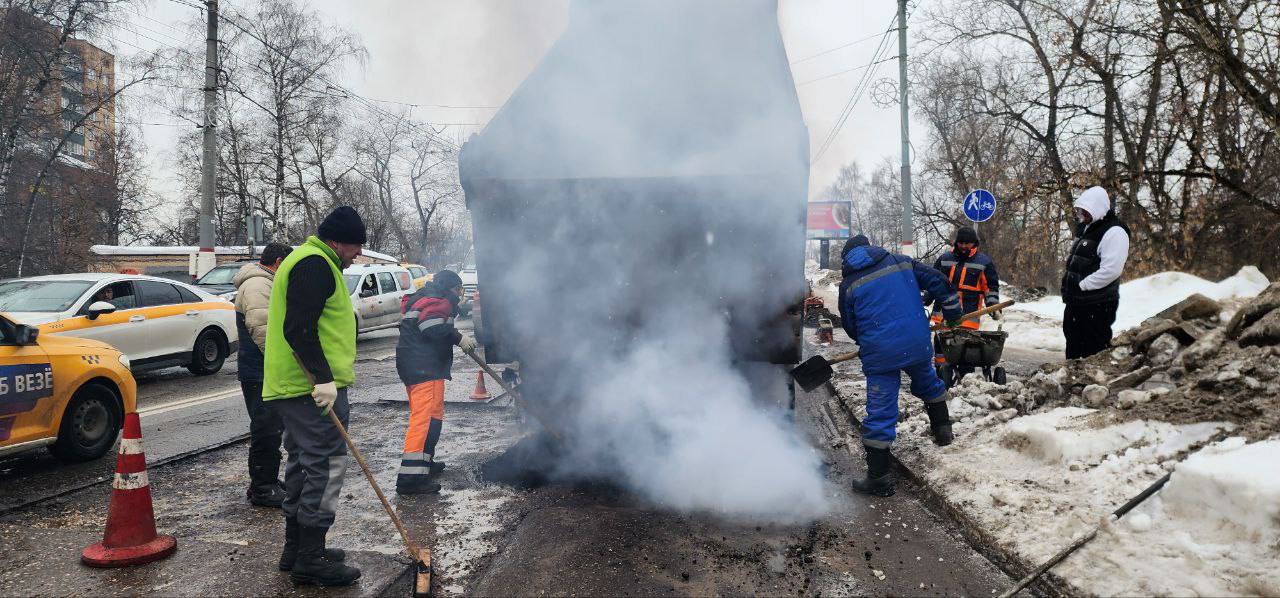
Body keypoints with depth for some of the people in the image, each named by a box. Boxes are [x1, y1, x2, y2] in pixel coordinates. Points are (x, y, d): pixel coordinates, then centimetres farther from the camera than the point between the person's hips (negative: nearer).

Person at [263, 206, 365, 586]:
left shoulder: (305, 261, 23)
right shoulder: (315, 265, -13)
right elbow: (299, 328, -23)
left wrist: (334, 369, 30)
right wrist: (323, 379, -24)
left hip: (292, 386, 11)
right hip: (313, 388, -11)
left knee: (303, 463, 16)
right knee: (327, 465, -8)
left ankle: (296, 549, 26)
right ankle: (311, 559, -4)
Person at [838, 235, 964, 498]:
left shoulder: (848, 285, 2)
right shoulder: (900, 262, 8)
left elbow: (850, 327, 10)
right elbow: (938, 282, 8)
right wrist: (952, 313, 22)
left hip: (880, 354, -3)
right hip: (918, 345, 3)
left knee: (880, 412, 1)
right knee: (927, 382, 34)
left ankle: (879, 477, 3)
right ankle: (942, 429, 48)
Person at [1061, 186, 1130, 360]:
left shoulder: (1114, 232, -16)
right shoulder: (1086, 228, 15)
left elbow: (1110, 270, -25)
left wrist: (1081, 285, -19)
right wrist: (1068, 283, 10)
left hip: (1097, 306, -10)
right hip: (1076, 303, 10)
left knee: (1094, 352, -5)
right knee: (1073, 350, 19)